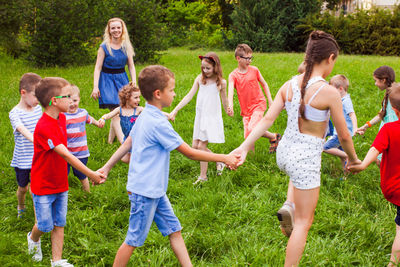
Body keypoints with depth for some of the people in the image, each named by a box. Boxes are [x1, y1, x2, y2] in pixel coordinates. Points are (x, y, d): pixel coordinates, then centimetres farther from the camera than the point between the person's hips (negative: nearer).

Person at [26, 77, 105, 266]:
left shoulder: (61, 118, -1)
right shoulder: (44, 127, -29)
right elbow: (66, 155, -33)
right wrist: (91, 174, -34)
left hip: (60, 183, 7)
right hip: (43, 186, -7)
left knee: (59, 224, 10)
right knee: (45, 225, 7)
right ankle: (33, 238, 40)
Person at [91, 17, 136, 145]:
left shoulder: (126, 46, 4)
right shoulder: (104, 47, -6)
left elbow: (131, 66, 7)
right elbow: (98, 67, -5)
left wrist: (134, 83, -2)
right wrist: (95, 87, -11)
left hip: (122, 78, 4)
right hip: (107, 80, -4)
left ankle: (111, 139, 22)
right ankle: (124, 143, -19)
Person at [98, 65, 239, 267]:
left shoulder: (144, 117, 7)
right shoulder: (158, 123, -21)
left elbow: (127, 144, 13)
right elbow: (190, 153, -17)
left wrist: (107, 167, 20)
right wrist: (224, 158, -11)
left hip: (154, 190, 10)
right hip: (145, 191, -10)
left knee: (174, 230, 12)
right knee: (133, 240, 2)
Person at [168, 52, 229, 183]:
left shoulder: (221, 82, -7)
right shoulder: (199, 79, 0)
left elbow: (225, 101, 7)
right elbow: (189, 96, 0)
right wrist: (175, 110, -6)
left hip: (212, 117, -5)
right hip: (200, 116, 5)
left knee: (202, 146, -7)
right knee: (195, 146, 5)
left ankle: (203, 176, 7)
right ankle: (219, 161, 25)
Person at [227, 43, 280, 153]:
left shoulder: (254, 70, -3)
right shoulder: (233, 75, -5)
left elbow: (264, 84, 10)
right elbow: (230, 90, -20)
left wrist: (270, 101, 6)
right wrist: (230, 105, -37)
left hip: (258, 104, -2)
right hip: (245, 109, 2)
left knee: (252, 128, -22)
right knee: (248, 136, 3)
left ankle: (274, 137, 0)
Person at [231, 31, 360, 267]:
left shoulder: (289, 85, -2)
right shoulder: (329, 92, -17)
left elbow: (267, 119, -6)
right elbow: (344, 135, -8)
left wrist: (245, 147, -4)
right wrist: (353, 159, 10)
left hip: (284, 152, 7)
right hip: (306, 159, -6)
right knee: (304, 222, 7)